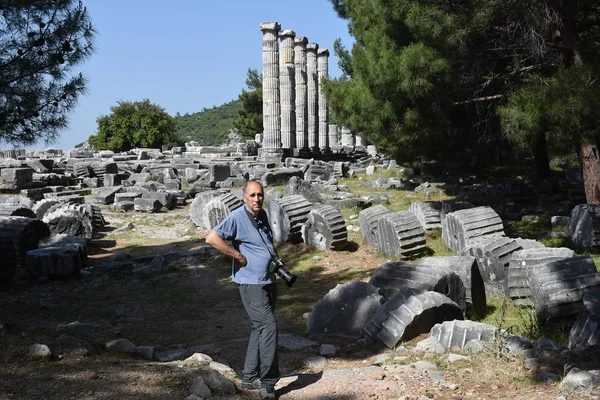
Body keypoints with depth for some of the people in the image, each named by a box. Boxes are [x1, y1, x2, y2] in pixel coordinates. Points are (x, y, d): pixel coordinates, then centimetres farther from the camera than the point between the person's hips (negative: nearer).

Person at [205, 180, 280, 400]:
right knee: (269, 326, -15)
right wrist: (239, 256, -21)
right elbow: (212, 238, -26)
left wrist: (276, 260, 11)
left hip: (268, 281, 9)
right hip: (251, 283, -9)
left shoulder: (262, 215, 11)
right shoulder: (237, 217, -15)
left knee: (260, 328, 14)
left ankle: (249, 378, 26)